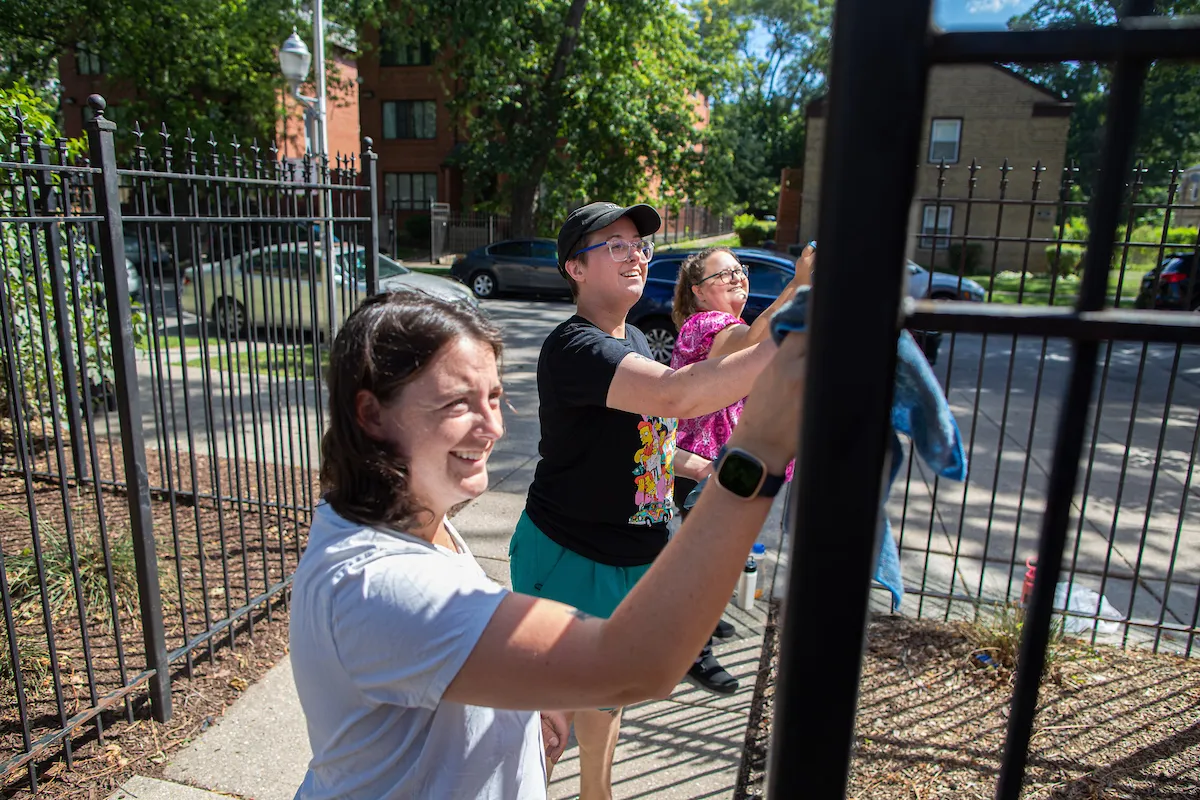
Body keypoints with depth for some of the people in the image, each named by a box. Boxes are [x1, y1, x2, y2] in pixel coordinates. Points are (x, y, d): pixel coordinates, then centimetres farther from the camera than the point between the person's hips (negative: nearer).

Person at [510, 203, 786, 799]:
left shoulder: (633, 341, 5)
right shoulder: (573, 348, -26)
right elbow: (674, 395, -44)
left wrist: (698, 465, 9)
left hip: (633, 550, 8)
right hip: (569, 556, -8)